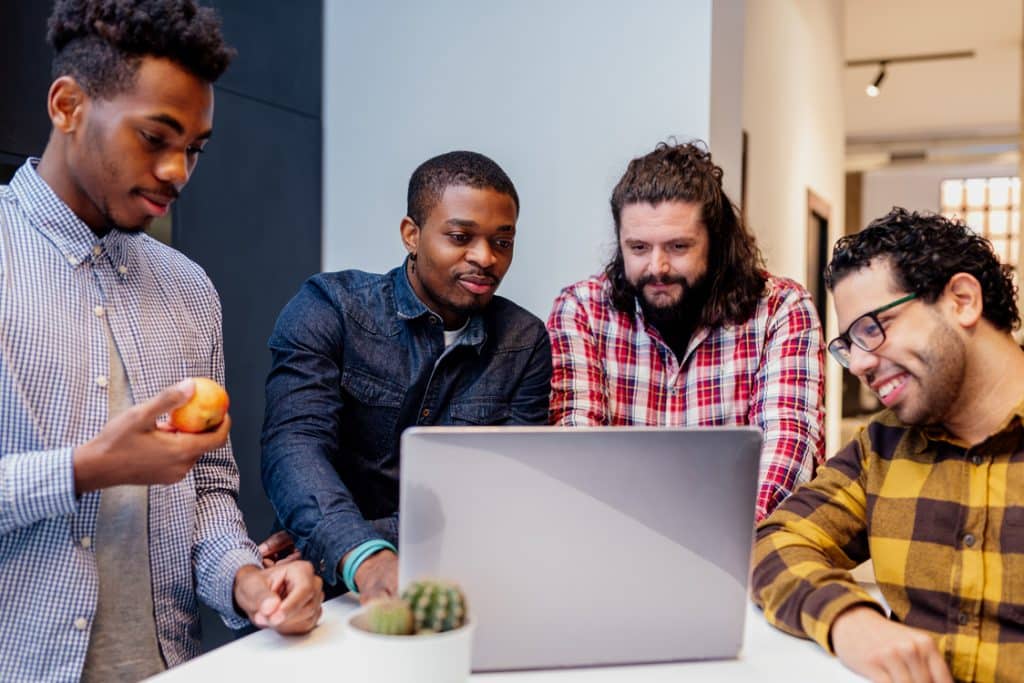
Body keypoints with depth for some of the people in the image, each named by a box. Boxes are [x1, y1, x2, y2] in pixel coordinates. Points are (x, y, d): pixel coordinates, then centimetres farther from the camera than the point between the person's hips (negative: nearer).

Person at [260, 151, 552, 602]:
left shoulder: (525, 343, 2)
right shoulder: (329, 308, -4)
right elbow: (295, 446, -17)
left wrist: (381, 533, -19)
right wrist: (364, 557, -35)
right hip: (332, 588, -1)